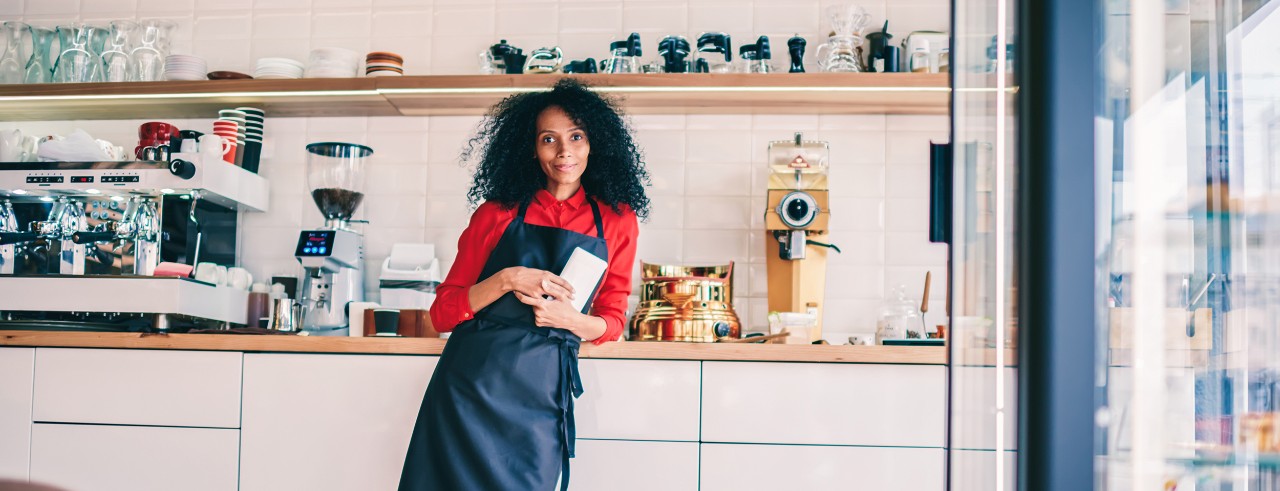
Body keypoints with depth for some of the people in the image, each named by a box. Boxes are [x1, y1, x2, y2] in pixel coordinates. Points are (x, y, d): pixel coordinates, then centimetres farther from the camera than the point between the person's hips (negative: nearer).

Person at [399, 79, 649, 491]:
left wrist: (570, 319, -8)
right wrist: (508, 279, -13)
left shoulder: (618, 221, 7)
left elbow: (611, 321, 14)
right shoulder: (496, 213, 4)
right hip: (471, 380, 0)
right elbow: (442, 313, 3)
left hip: (542, 393, 1)